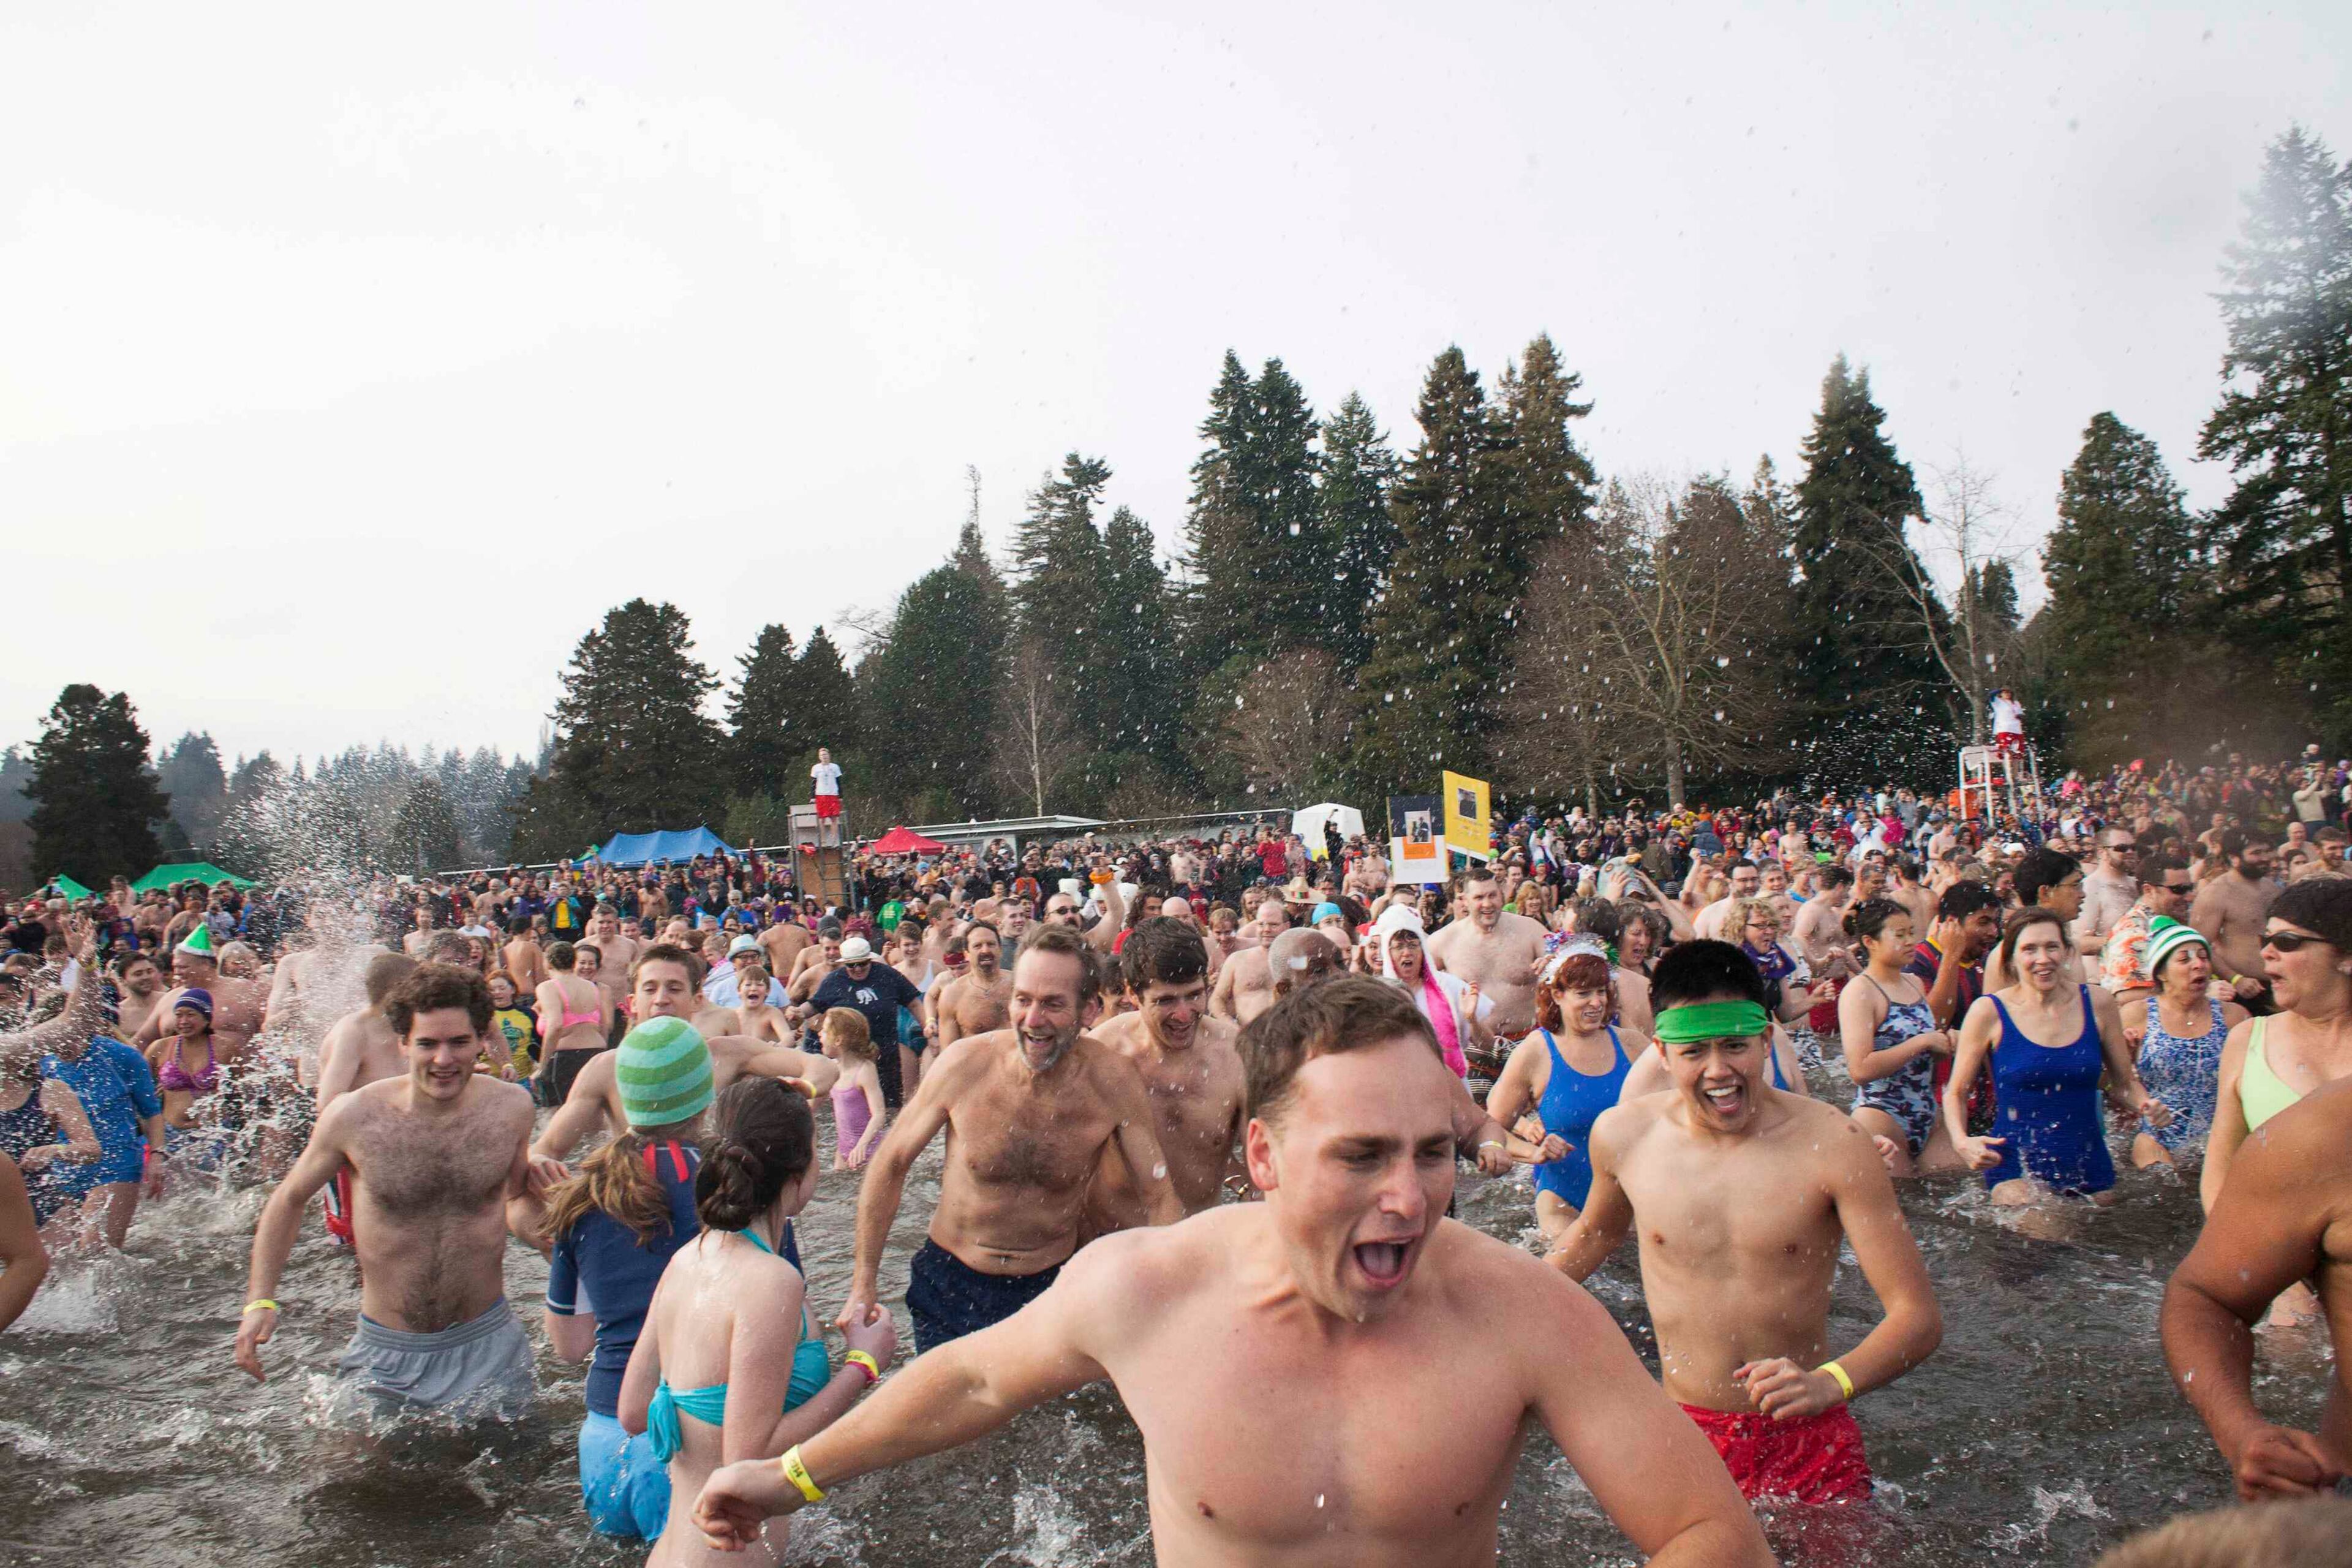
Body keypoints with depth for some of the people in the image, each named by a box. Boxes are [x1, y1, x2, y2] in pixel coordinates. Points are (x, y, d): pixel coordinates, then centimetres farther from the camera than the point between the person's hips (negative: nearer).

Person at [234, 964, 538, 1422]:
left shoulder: (510, 1107, -10)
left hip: (487, 1346, 1)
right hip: (386, 1353, -1)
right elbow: (289, 1199, 5)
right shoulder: (354, 1117, -14)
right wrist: (259, 1300, -1)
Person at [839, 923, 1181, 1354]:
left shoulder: (1114, 1082, -19)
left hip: (1051, 1286, 0)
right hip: (948, 1282, 0)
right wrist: (864, 1282, -2)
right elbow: (892, 1162, -4)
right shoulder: (964, 1064, -19)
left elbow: (1161, 1198, -9)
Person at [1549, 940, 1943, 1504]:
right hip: (1682, 1436, 2)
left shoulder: (1830, 1144, -14)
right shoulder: (1623, 1135, -6)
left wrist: (1829, 1382, -32)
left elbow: (1919, 1317, -15)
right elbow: (1595, 1233, 16)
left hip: (1806, 1438, -1)